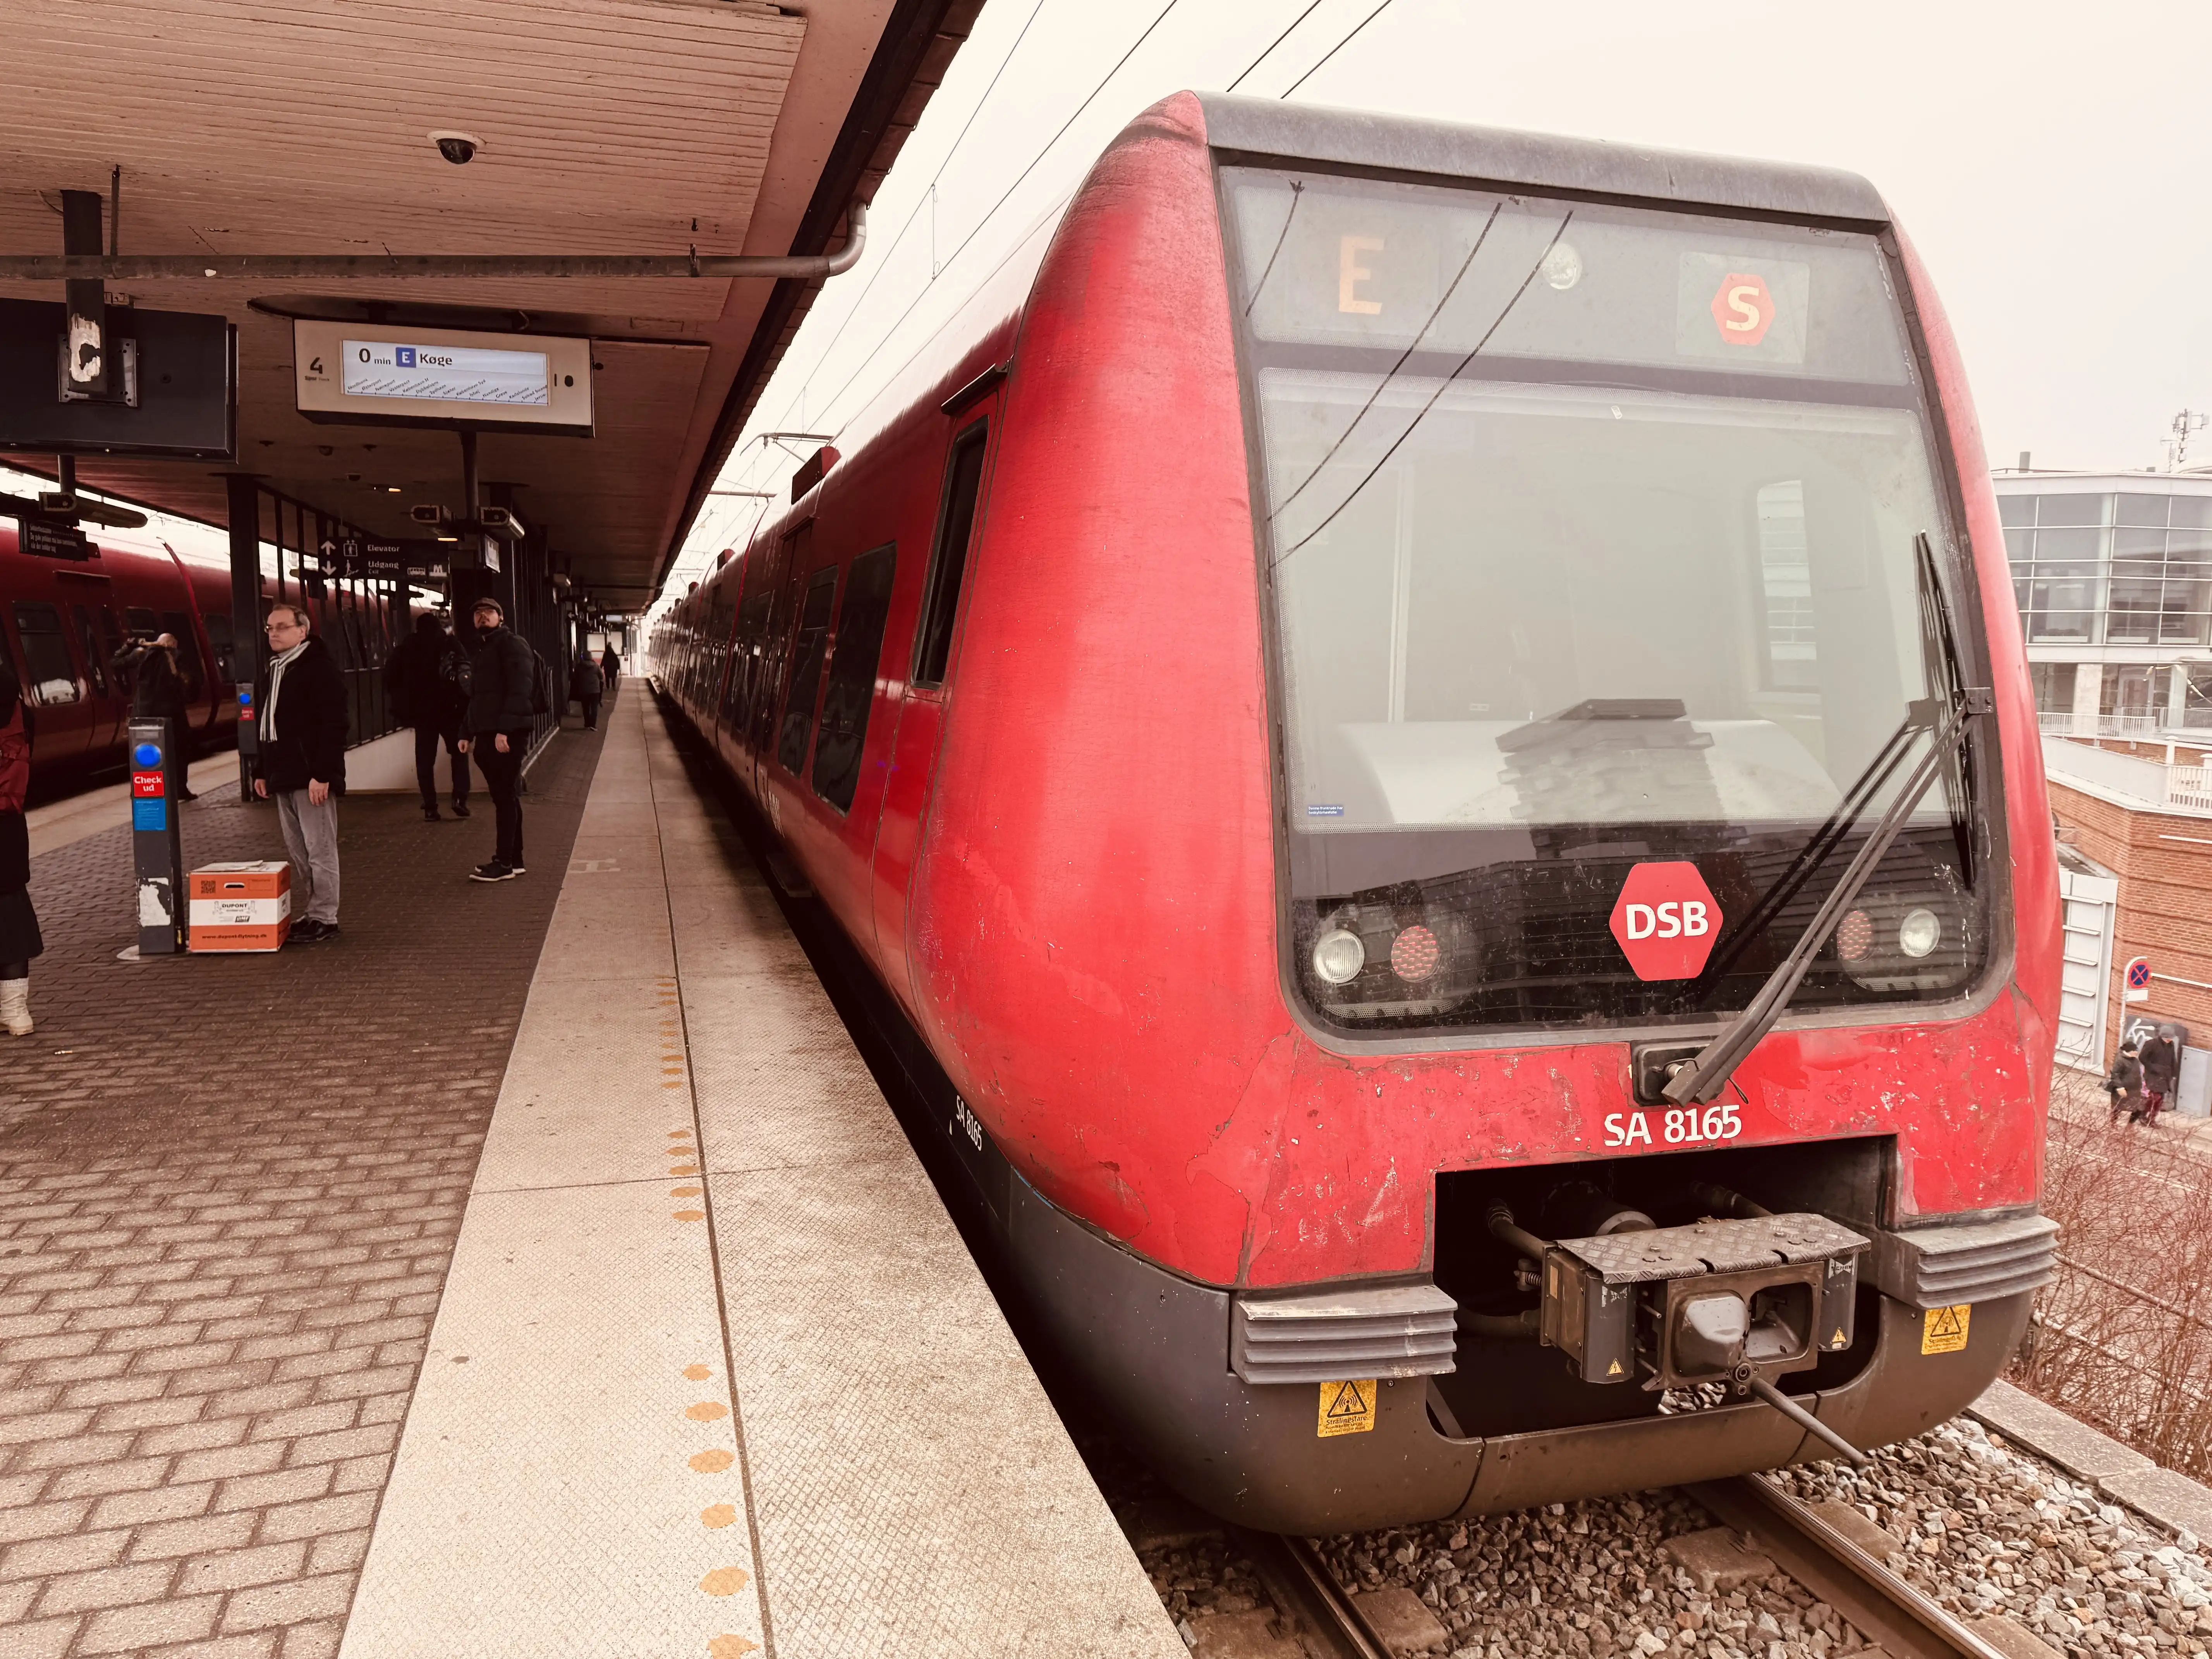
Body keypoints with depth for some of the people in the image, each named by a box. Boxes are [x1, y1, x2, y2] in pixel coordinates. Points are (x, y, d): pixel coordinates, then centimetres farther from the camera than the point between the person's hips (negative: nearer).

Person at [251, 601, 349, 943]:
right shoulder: (270, 671, 18)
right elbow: (265, 725, 24)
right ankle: (311, 914, 18)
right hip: (283, 777, 9)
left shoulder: (320, 668, -9)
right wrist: (261, 771, 18)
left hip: (311, 776, -9)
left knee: (319, 850, -4)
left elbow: (334, 725, -16)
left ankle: (324, 918, 1)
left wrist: (323, 774, -21)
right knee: (297, 852, 11)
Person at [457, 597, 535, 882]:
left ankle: (505, 863, -5)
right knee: (504, 798, 12)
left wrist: (505, 729, -25)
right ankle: (512, 858, 17)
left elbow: (520, 689, -17)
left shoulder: (513, 644, -6)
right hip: (486, 735, 9)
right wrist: (467, 733, 16)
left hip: (507, 735, -9)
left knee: (506, 797, -7)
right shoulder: (482, 650, 23)